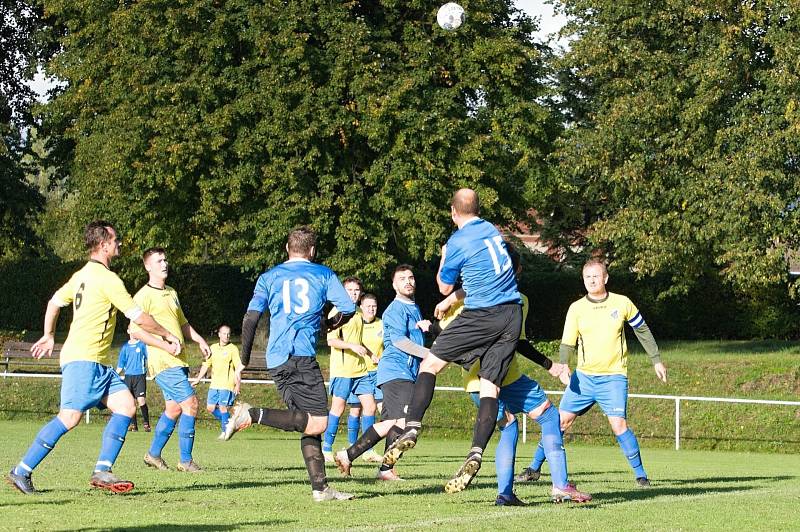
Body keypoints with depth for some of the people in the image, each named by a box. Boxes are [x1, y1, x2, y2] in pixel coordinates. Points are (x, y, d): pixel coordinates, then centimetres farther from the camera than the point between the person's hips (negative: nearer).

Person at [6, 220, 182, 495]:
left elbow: (54, 301, 27)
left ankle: (102, 471, -5)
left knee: (126, 406, 0)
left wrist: (48, 336, 38)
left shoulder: (82, 275, 16)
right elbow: (139, 317, -11)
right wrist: (167, 335, 3)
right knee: (69, 418, -15)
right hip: (83, 359, -10)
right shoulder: (107, 278, -12)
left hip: (99, 363, 10)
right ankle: (21, 472, -9)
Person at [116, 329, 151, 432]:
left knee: (141, 400, -13)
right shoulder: (125, 347, 13)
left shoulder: (143, 344, 4)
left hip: (140, 375, -4)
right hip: (128, 376, 4)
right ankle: (133, 424, 8)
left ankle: (146, 423, -5)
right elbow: (120, 364, 17)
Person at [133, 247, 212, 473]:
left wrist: (199, 340, 17)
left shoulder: (172, 293, 19)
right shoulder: (144, 296, -8)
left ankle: (153, 454, 26)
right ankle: (185, 461, -8)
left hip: (178, 361, 9)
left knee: (174, 409, 12)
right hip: (163, 361, -9)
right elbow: (136, 330, -14)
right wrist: (164, 344, -20)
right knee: (190, 403, -14)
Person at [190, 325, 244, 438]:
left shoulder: (233, 349, -3)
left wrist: (238, 385, -14)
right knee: (210, 408, 3)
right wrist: (198, 379, 17)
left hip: (227, 385, -6)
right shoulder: (213, 348, 13)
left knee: (223, 407, -9)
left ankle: (225, 431, 3)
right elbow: (206, 365, 20)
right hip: (214, 384, 6)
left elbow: (238, 368, -6)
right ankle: (228, 422, 21)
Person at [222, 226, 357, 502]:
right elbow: (348, 309, 5)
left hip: (276, 361, 5)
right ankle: (254, 415, -22)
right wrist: (327, 325, 26)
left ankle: (320, 487, 2)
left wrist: (244, 362, 13)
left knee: (307, 422, 10)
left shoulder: (269, 277, 17)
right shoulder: (324, 274, 11)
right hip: (303, 355, -5)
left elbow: (250, 319, 7)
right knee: (318, 423, -11)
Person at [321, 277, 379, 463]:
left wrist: (370, 355, 22)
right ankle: (326, 449, 4)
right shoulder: (338, 311, -7)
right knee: (338, 408, -4)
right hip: (342, 369, -7)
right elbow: (331, 340, -15)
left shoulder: (359, 313, 18)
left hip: (360, 369, 7)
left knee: (369, 405, 2)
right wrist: (352, 346, -24)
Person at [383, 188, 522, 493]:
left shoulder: (457, 242, -5)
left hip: (482, 314, -6)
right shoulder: (492, 230, 15)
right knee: (490, 387, 0)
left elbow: (445, 288, 7)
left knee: (430, 364, 4)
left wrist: (443, 258, 24)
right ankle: (475, 455, -13)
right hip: (513, 315, 6)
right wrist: (453, 301, 36)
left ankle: (412, 429, -10)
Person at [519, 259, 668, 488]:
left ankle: (640, 475, -4)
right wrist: (562, 366, -19)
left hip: (613, 377, -2)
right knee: (561, 421, 1)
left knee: (618, 424, -16)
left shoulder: (622, 303, -1)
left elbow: (643, 330, 12)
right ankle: (534, 468, 12)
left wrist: (656, 360, 15)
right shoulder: (576, 308, 1)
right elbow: (567, 343, 1)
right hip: (583, 376, 2)